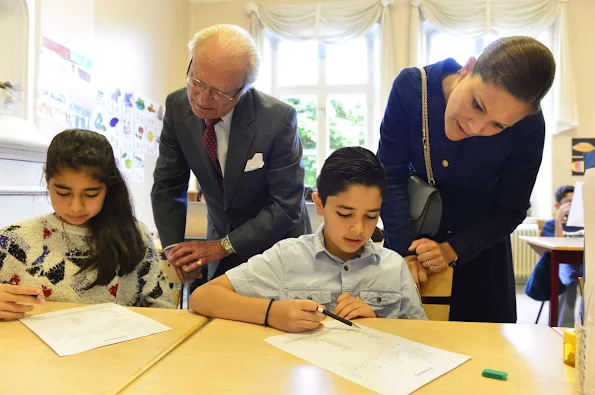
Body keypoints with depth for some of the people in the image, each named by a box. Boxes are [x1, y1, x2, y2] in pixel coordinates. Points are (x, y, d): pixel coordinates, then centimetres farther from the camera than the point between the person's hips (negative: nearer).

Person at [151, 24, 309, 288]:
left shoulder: (279, 119, -26)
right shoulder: (177, 106, -13)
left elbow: (286, 205, -21)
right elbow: (168, 186, -4)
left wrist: (222, 247, -22)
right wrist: (174, 248, -16)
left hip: (276, 248, -3)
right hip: (221, 246, 4)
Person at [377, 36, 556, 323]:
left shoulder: (528, 128, -24)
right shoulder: (412, 87, -25)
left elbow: (509, 211, -13)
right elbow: (390, 176, -21)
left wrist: (453, 249, -25)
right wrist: (405, 251, -27)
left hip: (479, 244, 0)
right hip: (411, 231, 1)